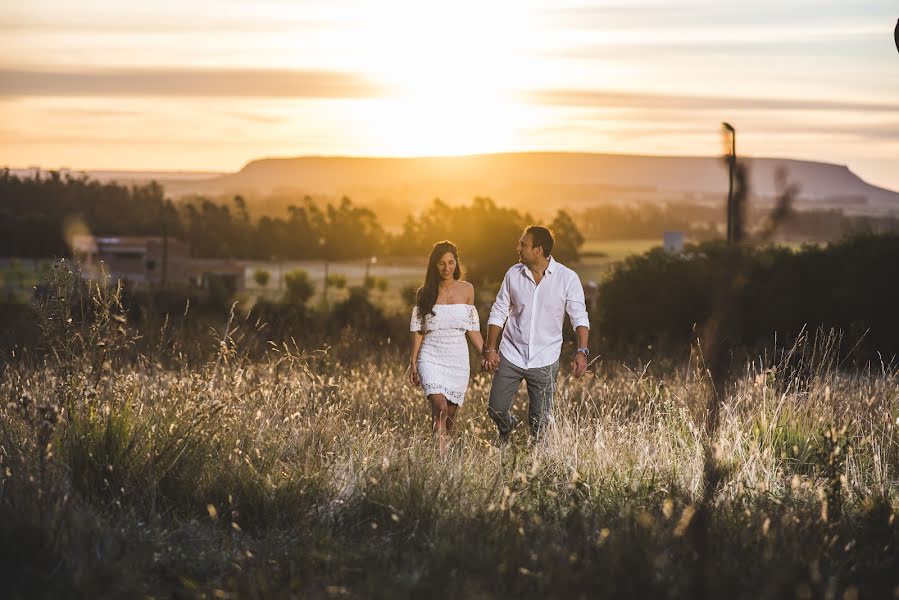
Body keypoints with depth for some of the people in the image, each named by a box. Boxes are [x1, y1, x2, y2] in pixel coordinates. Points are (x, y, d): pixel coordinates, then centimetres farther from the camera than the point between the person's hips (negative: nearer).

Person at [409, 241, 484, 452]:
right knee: (440, 408, -21)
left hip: (458, 359, 2)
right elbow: (418, 330, 5)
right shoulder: (424, 293, 2)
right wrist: (413, 363, 2)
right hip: (431, 358, -2)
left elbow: (472, 328, 10)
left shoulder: (466, 290, 6)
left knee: (450, 414, 6)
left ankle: (443, 449, 24)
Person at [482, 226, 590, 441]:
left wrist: (582, 351, -22)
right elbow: (498, 313, 7)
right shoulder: (513, 275, 0)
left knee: (541, 421, 0)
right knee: (496, 410, 3)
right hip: (511, 356, 2)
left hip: (545, 360, -2)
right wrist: (490, 349, 1)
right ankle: (507, 427, 37)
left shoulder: (567, 278, -8)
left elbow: (579, 317, -9)